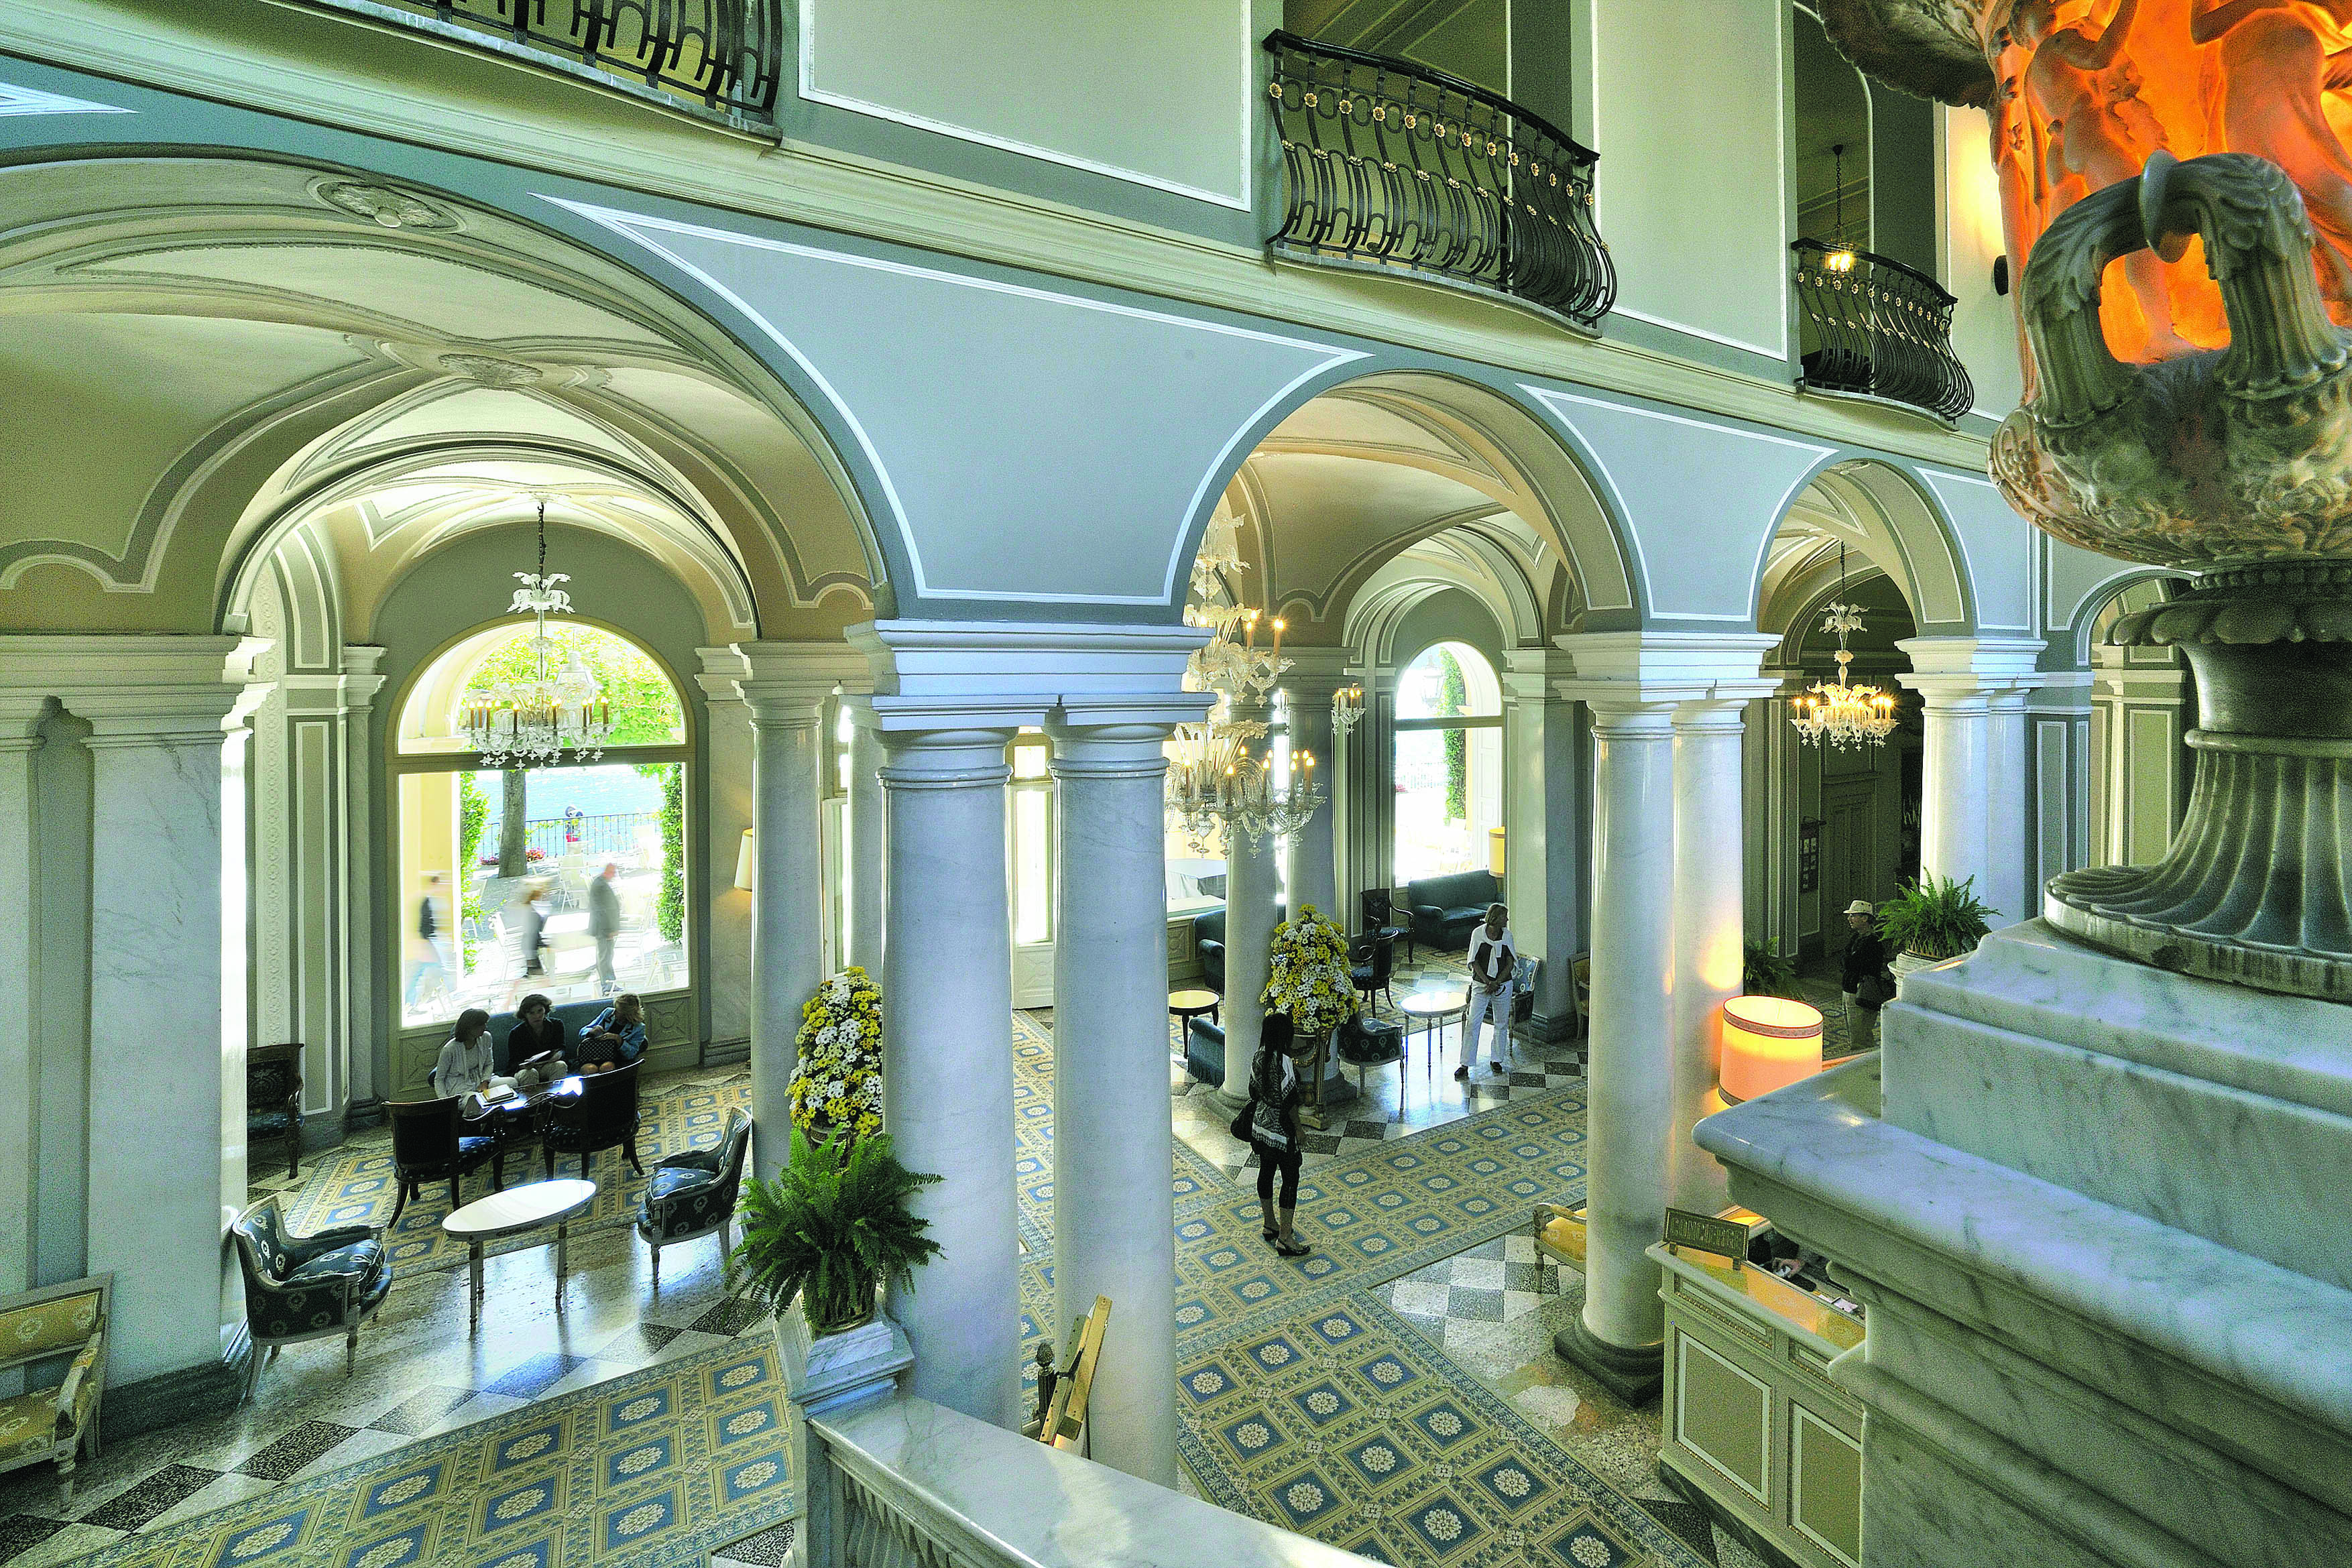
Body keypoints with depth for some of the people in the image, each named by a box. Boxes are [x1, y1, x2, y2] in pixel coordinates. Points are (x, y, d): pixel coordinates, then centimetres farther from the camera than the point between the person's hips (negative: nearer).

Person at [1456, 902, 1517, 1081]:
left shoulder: (1507, 935, -1)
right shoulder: (1478, 933, -7)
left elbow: (1511, 963, -1)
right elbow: (1474, 962, -6)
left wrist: (1497, 982, -13)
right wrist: (1487, 982, -16)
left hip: (1503, 984, 2)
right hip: (1480, 984, -2)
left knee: (1501, 1024, 10)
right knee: (1472, 1023, -5)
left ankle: (1497, 1060, 27)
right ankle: (1465, 1064, 1)